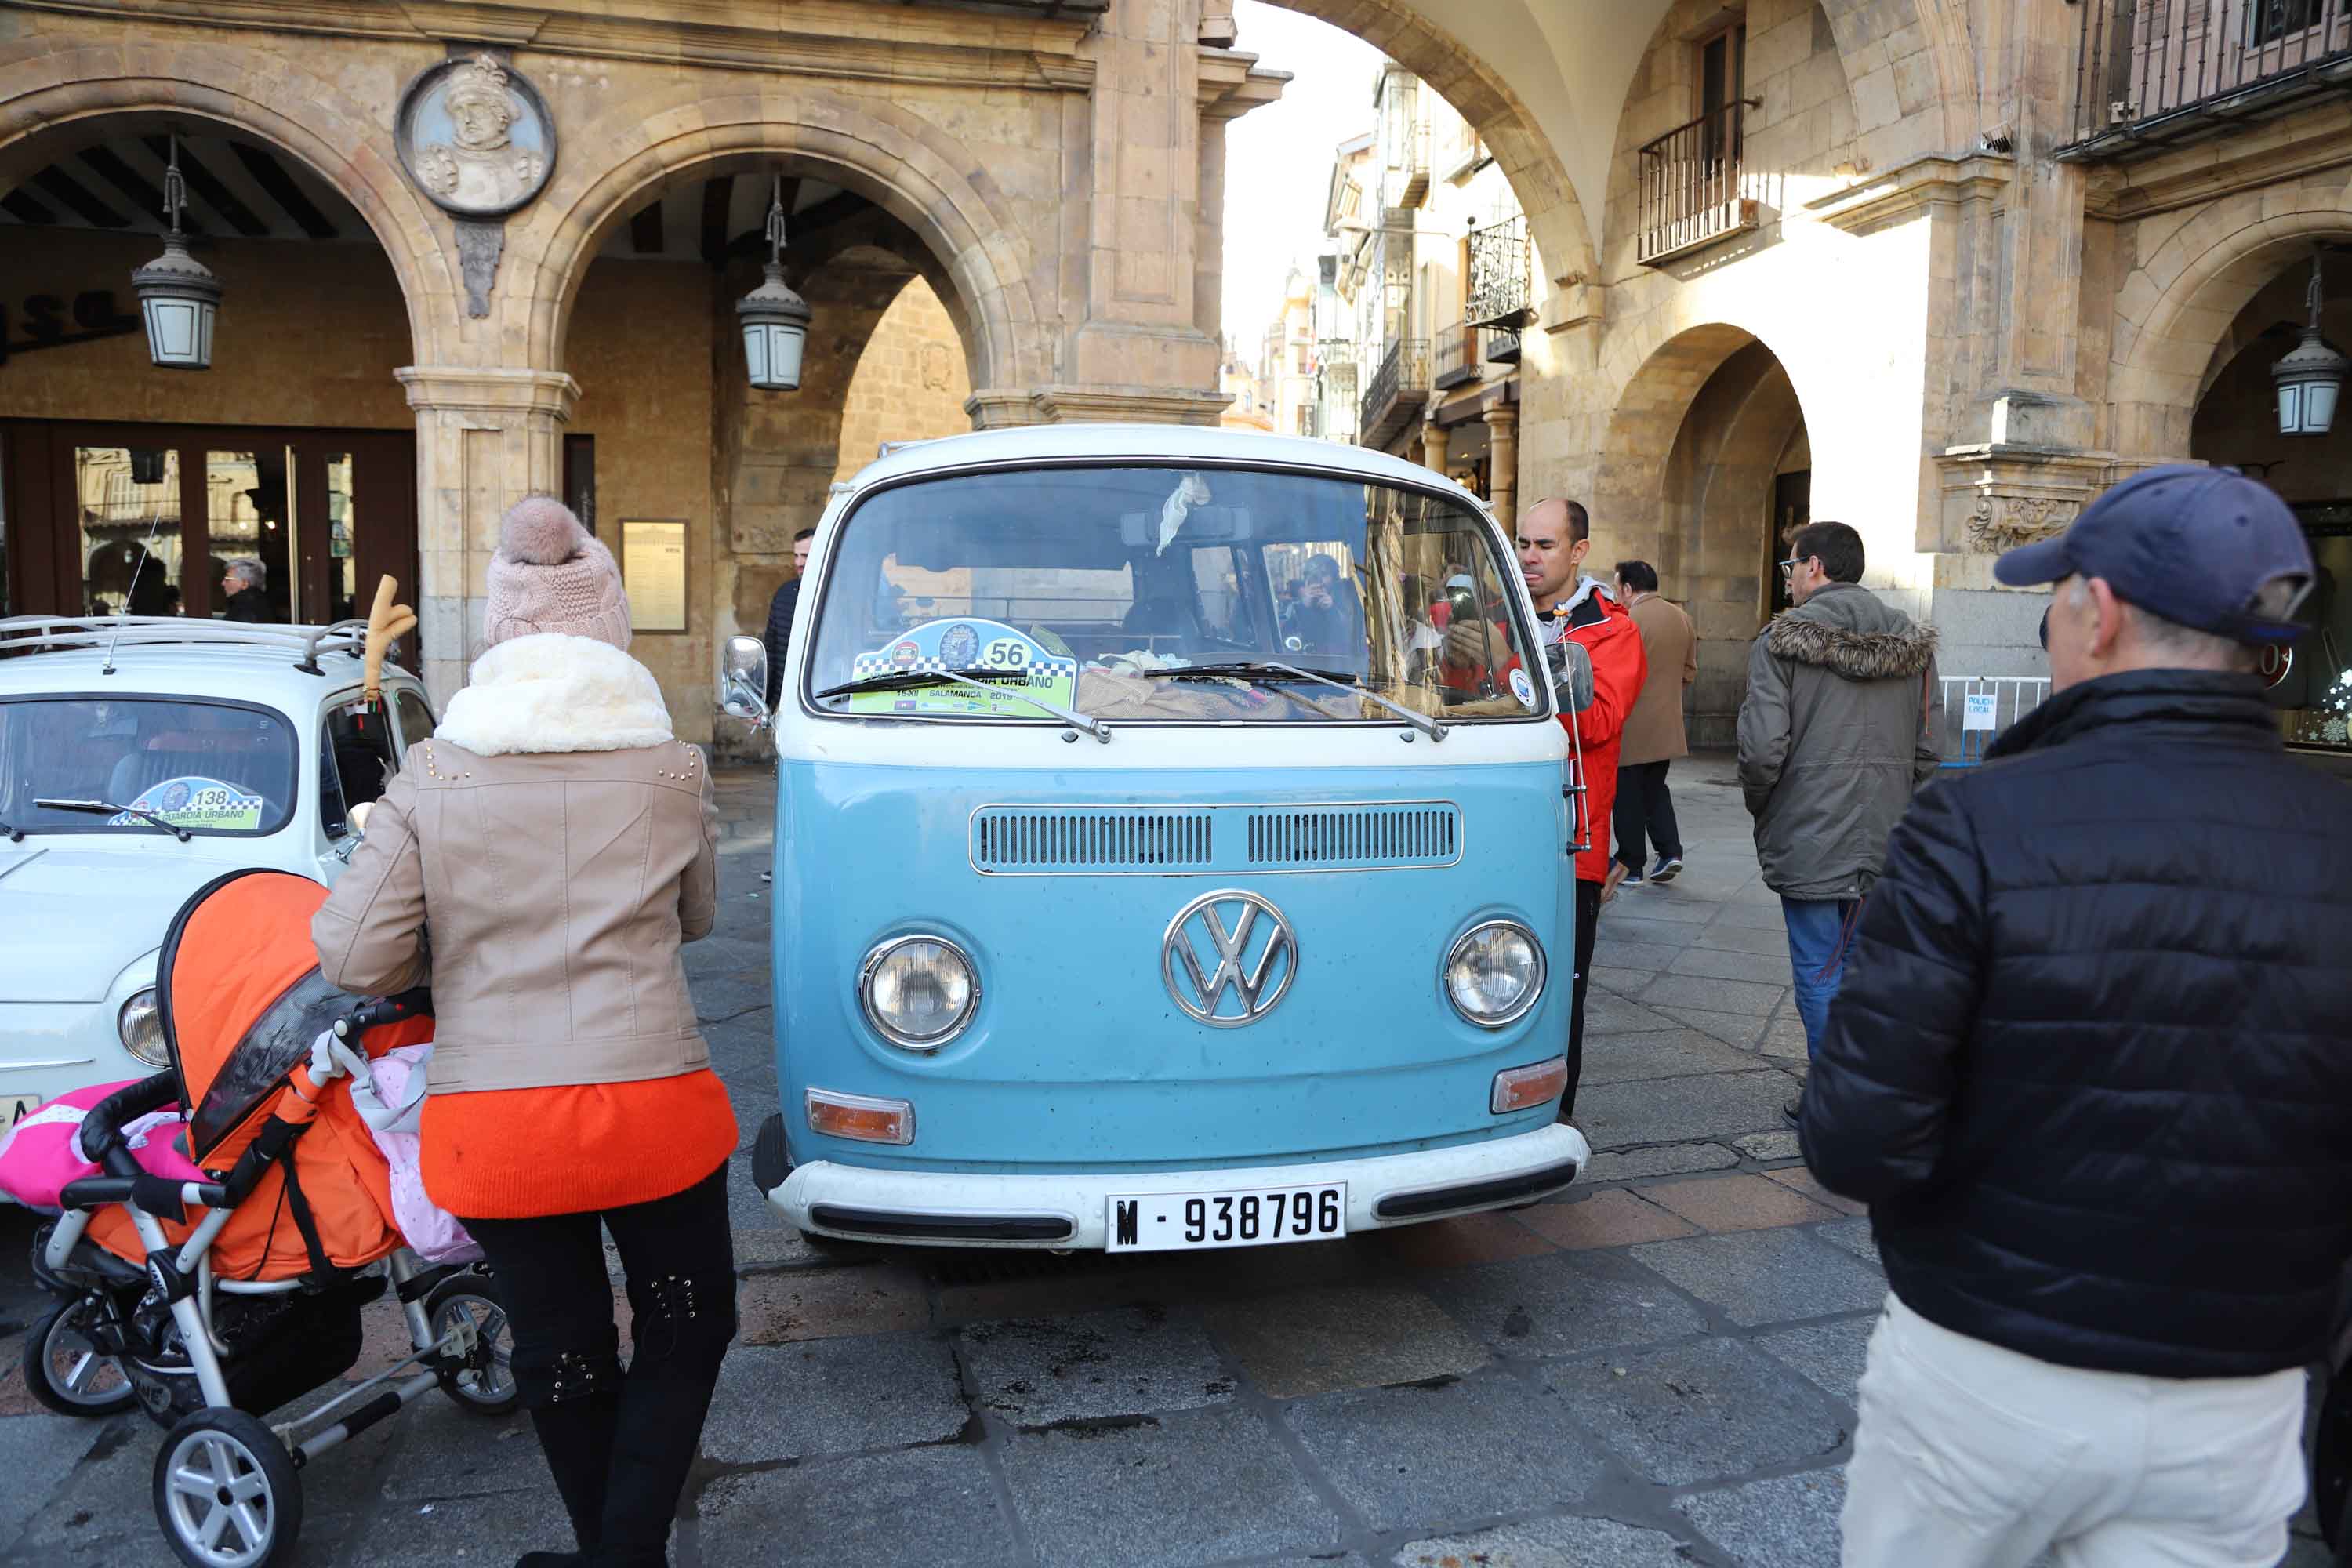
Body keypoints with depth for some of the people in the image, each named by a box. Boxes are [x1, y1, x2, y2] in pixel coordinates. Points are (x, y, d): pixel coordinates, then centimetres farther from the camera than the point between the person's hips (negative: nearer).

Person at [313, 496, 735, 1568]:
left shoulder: (432, 781, -3)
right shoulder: (672, 774, -3)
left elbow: (352, 958, -3)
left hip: (490, 1125, 2)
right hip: (653, 1108, -1)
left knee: (558, 1347, 21)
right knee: (688, 1323, 21)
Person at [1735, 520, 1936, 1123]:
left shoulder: (1782, 640, -10)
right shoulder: (1911, 644, 8)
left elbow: (1763, 748, -15)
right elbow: (1926, 749, 10)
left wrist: (1760, 809, 2)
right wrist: (1898, 811, 19)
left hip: (1811, 840, -5)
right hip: (1887, 842, 5)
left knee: (1819, 971, 3)